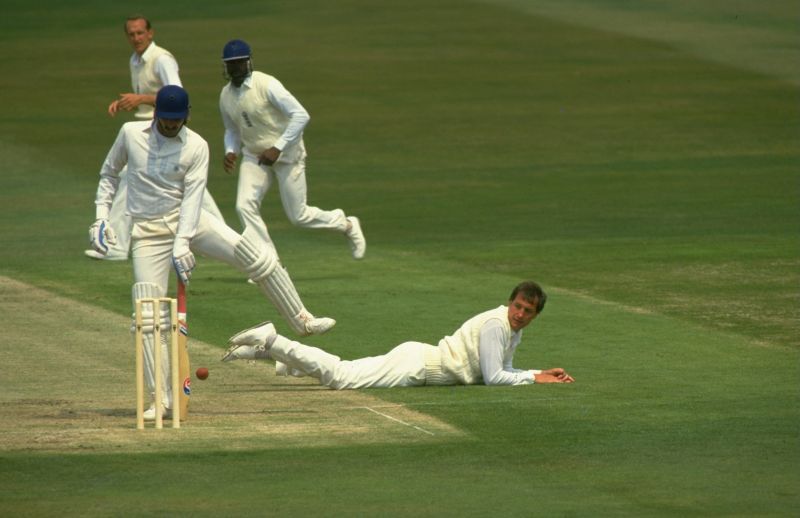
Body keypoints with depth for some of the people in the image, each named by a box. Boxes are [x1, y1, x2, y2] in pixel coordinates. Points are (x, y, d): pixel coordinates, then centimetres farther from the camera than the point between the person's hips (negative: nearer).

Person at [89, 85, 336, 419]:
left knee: (256, 256, -18)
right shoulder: (130, 133, -2)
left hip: (187, 219, 0)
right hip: (148, 232, 0)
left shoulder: (196, 147, -7)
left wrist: (182, 244, -25)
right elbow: (109, 173, 13)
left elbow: (192, 196, -14)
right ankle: (162, 397, -2)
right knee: (149, 313, -8)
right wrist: (101, 215, 1)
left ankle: (301, 321, -5)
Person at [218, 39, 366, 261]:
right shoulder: (226, 96, 1)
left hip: (287, 153, -6)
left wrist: (277, 148, -28)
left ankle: (346, 224, 27)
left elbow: (301, 115, -25)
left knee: (298, 215, -2)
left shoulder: (266, 85, -21)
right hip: (254, 156, 6)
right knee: (245, 206, -14)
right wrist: (230, 152, -4)